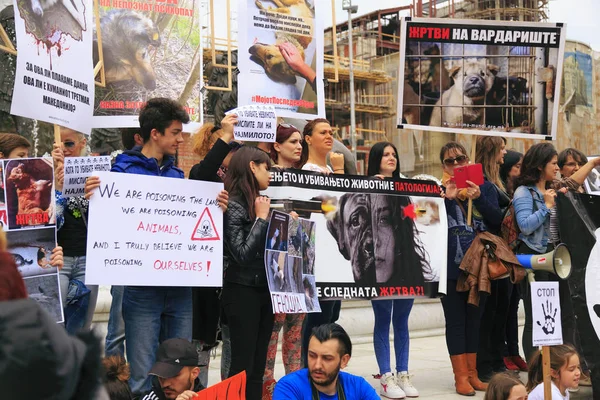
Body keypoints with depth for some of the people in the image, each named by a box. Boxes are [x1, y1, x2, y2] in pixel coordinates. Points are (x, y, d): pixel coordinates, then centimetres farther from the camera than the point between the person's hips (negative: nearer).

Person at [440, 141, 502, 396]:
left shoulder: (485, 187, 7)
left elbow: (497, 220, -3)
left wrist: (478, 198, -16)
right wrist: (446, 197, -17)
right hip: (450, 266, -2)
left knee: (474, 319, 9)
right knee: (455, 321, 1)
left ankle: (472, 373, 18)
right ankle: (461, 376, 5)